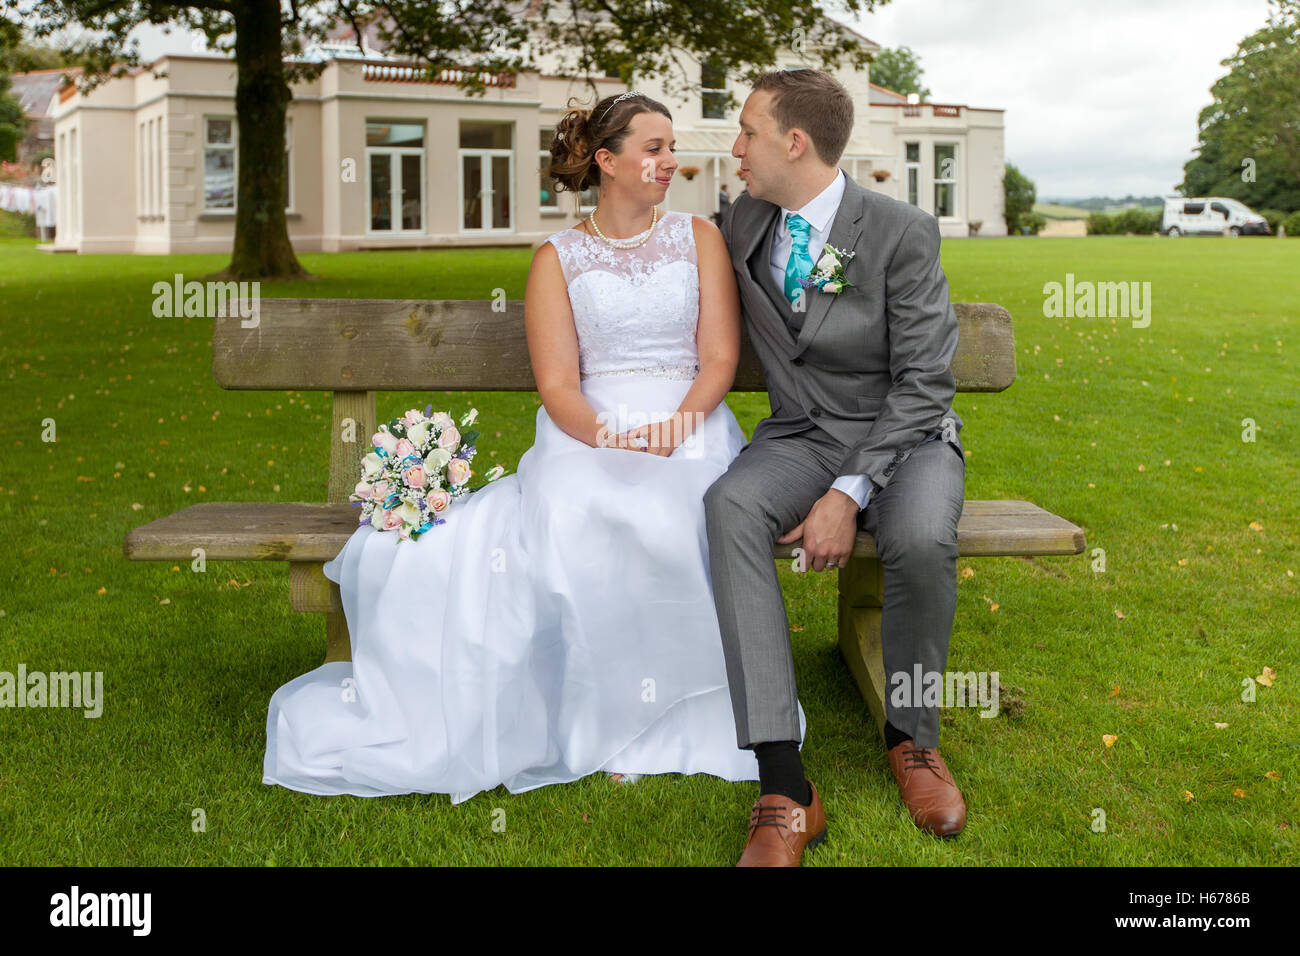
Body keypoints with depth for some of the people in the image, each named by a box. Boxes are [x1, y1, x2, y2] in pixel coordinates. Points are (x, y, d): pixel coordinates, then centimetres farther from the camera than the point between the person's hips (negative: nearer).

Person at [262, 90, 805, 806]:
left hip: (690, 428, 1)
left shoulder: (699, 238, 15)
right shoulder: (557, 258, 11)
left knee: (663, 523, -34)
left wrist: (673, 430, -13)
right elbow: (557, 386, 1)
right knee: (575, 522, -34)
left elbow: (720, 358, 5)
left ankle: (653, 718, -20)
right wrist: (610, 439, -19)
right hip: (588, 433, 0)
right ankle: (606, 724, -22)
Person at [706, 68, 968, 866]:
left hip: (902, 437, -3)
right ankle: (785, 787, -37)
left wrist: (850, 494, -23)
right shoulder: (745, 222, 5)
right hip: (802, 437, 3)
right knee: (730, 505, -32)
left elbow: (923, 382, -14)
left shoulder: (902, 233, -12)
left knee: (921, 537, -38)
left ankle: (911, 735, -6)